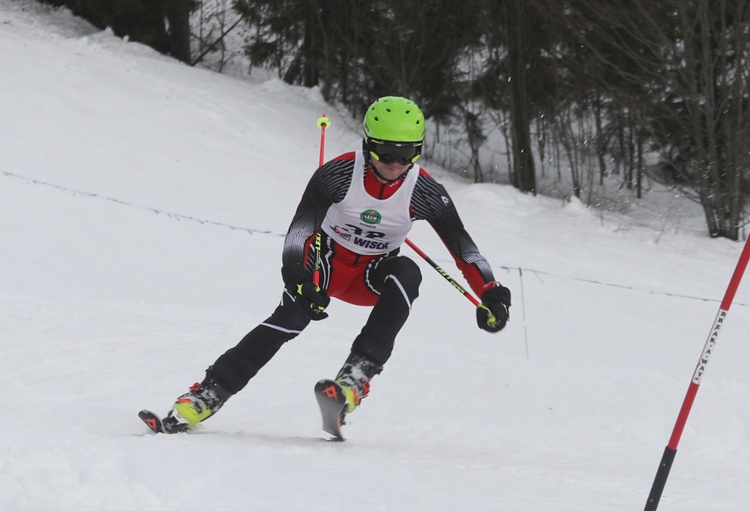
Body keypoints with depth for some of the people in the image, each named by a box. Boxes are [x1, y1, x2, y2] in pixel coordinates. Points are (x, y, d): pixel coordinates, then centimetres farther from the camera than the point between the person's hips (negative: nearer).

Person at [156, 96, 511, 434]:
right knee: (291, 317, -28)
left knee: (406, 272, -32)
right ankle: (209, 393, -27)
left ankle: (357, 374, -38)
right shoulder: (339, 173, -22)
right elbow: (301, 226, -27)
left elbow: (461, 244, -9)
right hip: (326, 262, -2)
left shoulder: (425, 192, -17)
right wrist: (297, 275, -44)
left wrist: (491, 293, -19)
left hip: (373, 279, 2)